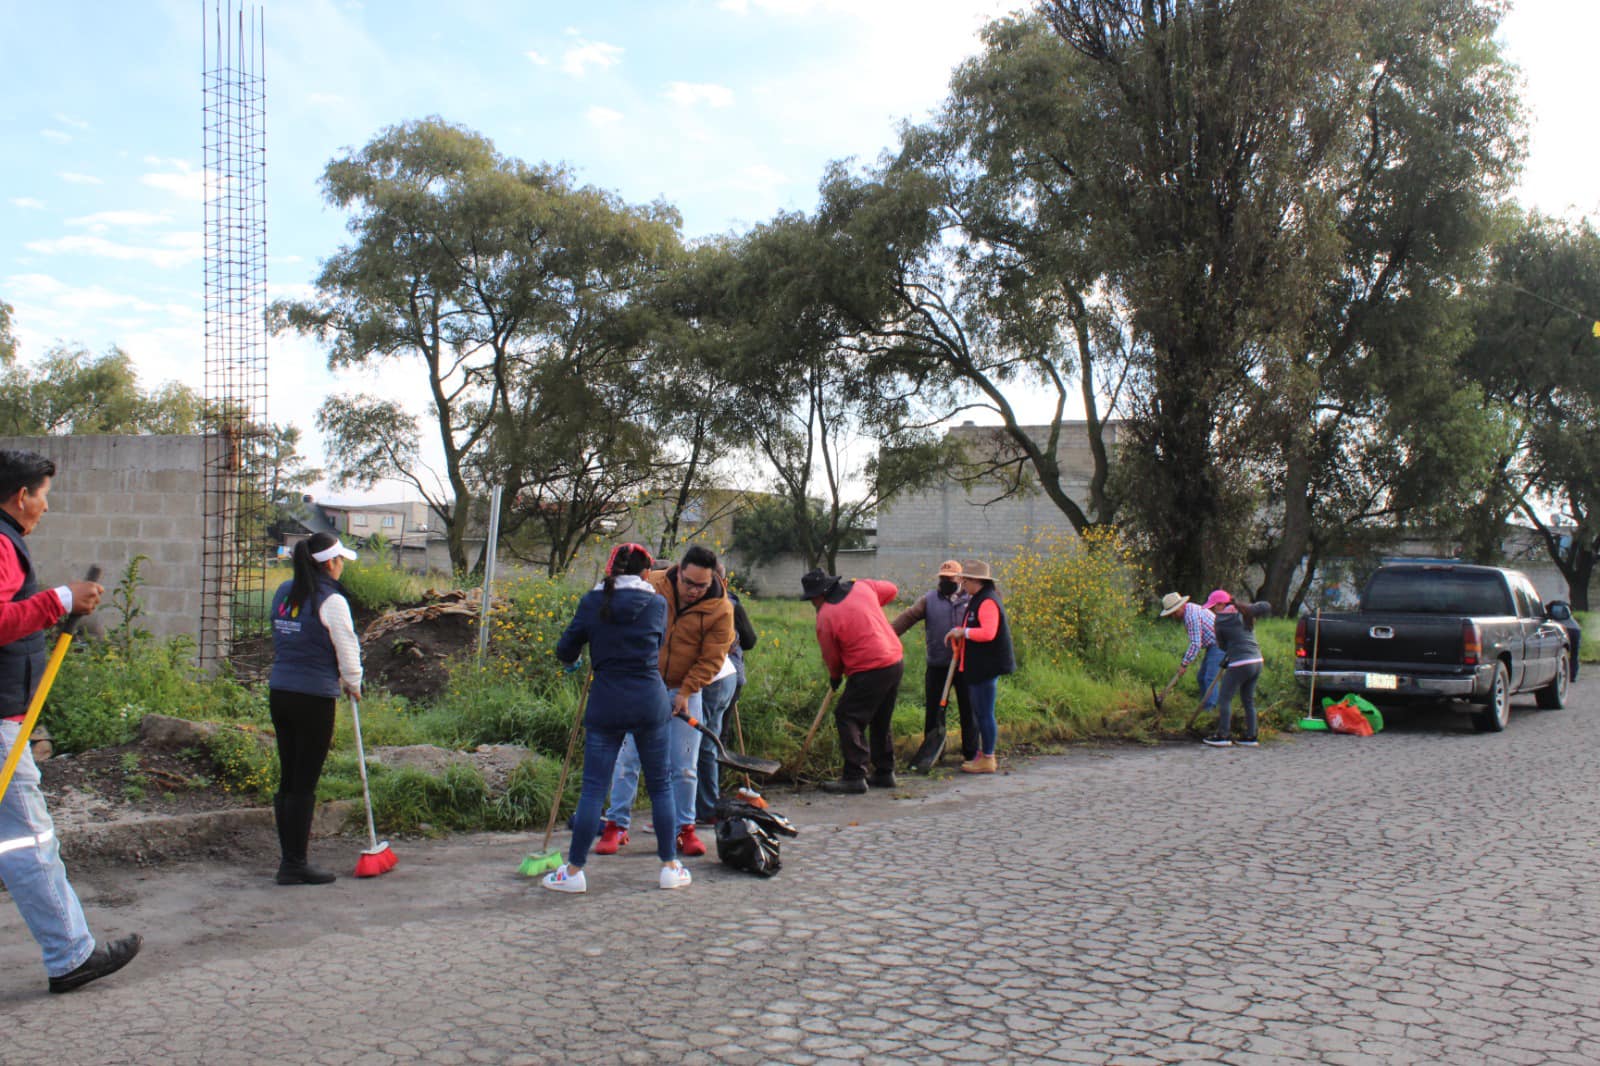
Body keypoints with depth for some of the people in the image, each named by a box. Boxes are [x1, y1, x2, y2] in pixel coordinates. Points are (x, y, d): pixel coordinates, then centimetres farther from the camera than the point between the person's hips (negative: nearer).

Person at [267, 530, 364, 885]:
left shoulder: (283, 593, 11)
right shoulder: (331, 600, -11)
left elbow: (283, 641, 15)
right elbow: (347, 647, -8)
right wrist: (353, 684, 12)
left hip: (279, 693, 7)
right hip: (314, 698, -7)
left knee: (288, 779, 14)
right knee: (304, 785, 0)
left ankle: (288, 858, 22)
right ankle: (295, 865, 6)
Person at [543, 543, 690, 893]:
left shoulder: (592, 602, 0)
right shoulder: (657, 604, 0)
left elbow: (565, 651, 5)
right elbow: (658, 650, 10)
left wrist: (574, 661, 27)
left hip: (606, 704, 0)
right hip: (651, 702, 0)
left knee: (593, 786, 5)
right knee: (660, 785, 12)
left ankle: (574, 870, 10)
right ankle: (670, 867, 17)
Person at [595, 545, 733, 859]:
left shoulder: (721, 609, -11)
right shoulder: (651, 586, -11)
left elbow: (711, 659, -7)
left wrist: (685, 692, -14)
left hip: (684, 691, 0)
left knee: (684, 766, 3)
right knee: (627, 758, 1)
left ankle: (685, 828, 16)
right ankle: (616, 825, 11)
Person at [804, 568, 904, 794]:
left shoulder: (825, 617, -12)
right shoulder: (862, 587, 5)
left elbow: (832, 657, 0)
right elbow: (891, 589, 23)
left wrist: (835, 676, 19)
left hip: (870, 671, -8)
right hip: (896, 662, 8)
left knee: (848, 718, -1)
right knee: (881, 721, 20)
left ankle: (854, 777, -6)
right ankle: (885, 773, 26)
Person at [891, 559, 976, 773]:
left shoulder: (971, 600, 6)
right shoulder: (929, 599, 5)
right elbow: (908, 617, -6)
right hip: (937, 667, 0)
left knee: (969, 710, 6)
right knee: (933, 711, 4)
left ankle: (970, 754, 18)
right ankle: (931, 753, 16)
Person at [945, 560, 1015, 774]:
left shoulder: (987, 602, -17)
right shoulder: (977, 600, 16)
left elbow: (988, 633, -28)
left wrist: (963, 632, -16)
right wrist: (958, 633, 6)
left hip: (986, 666, -11)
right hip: (976, 667, 11)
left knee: (985, 713, -4)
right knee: (979, 713, 16)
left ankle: (988, 759, 2)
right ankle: (984, 755, 24)